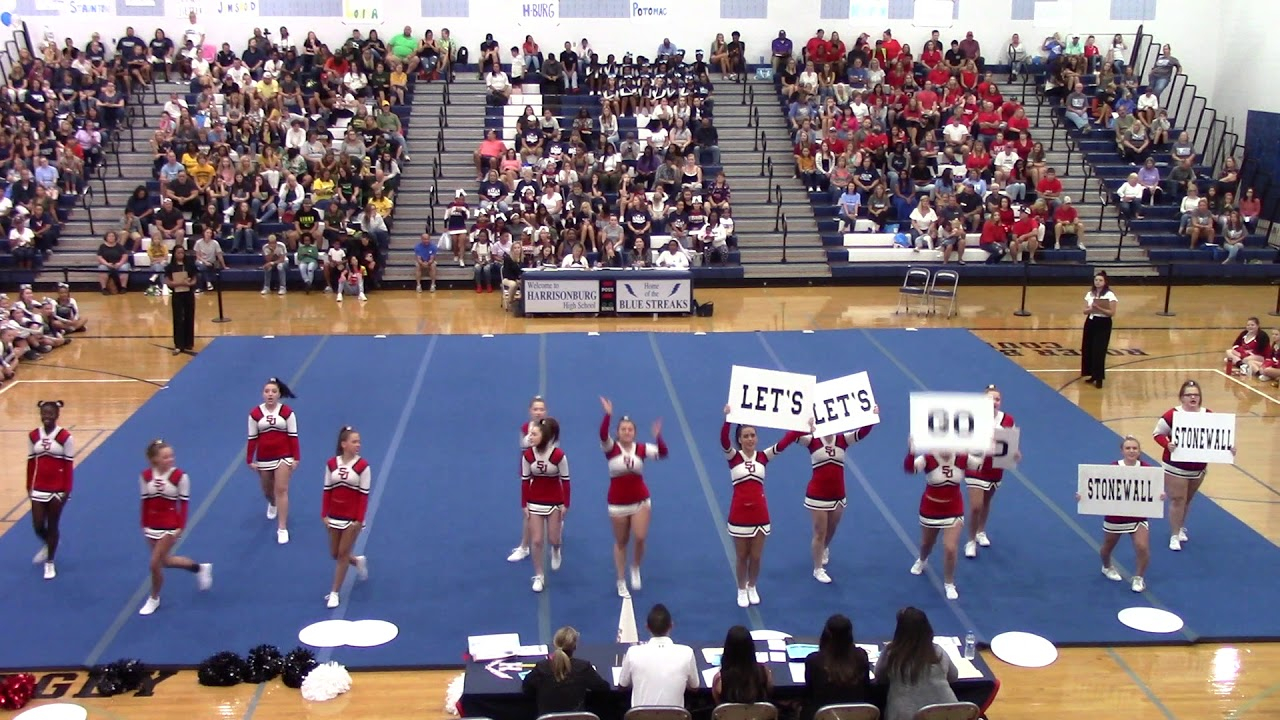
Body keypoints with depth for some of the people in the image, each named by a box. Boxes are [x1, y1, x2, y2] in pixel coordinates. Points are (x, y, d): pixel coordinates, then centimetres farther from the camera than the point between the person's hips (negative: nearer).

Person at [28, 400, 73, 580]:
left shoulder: (65, 437, -11)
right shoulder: (33, 436, 0)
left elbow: (69, 465, -9)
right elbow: (31, 463, 5)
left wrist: (67, 490, -10)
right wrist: (29, 487, 6)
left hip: (57, 489, -3)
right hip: (39, 489, 3)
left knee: (52, 526, 6)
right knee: (38, 525, 3)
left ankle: (50, 563, 20)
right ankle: (47, 545, 38)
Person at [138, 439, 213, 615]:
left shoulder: (180, 476, -16)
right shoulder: (146, 476, -5)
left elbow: (184, 503, -11)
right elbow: (145, 502, 4)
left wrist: (180, 527, -13)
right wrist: (144, 525, 6)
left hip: (170, 526, -5)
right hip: (152, 526, 5)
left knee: (155, 563, -3)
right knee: (165, 561, 15)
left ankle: (154, 599, 21)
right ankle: (200, 568, 40)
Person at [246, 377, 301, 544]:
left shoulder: (287, 412, -10)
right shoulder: (255, 414, -7)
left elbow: (293, 436, -6)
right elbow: (252, 438, -2)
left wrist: (296, 458, -7)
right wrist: (250, 460, -1)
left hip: (283, 456, -2)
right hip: (263, 458, 2)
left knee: (281, 490, -8)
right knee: (267, 490, 20)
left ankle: (282, 529, -4)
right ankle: (272, 504, 58)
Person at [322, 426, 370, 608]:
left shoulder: (362, 466, -12)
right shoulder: (331, 464, -2)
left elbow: (364, 494, -11)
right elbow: (327, 491, 2)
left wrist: (360, 519, -14)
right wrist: (324, 515, -2)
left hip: (352, 517, -4)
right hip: (335, 516, 4)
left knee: (343, 554, 2)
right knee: (335, 554, 12)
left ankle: (334, 593, 14)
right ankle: (358, 561, 43)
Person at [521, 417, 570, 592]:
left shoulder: (559, 455, -17)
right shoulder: (527, 455, -10)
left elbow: (565, 480, -9)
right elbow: (525, 480, -3)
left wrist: (565, 504, -8)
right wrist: (525, 504, -3)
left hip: (555, 502, -2)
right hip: (535, 502, 2)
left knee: (553, 539, 5)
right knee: (536, 541, 0)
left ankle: (555, 551, 43)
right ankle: (538, 577, 14)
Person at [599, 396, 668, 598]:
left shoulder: (641, 448, -4)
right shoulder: (611, 448, -8)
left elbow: (663, 453, -17)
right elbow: (603, 434, -27)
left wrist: (658, 436, -34)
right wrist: (608, 415, -40)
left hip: (640, 500, 1)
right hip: (618, 503, -1)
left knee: (640, 538, -12)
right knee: (621, 542, 11)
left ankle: (635, 569, 19)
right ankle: (621, 583, 26)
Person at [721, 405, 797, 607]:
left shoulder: (763, 456, 0)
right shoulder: (733, 457, -7)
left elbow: (784, 442, -11)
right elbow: (723, 440, -26)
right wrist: (727, 419, -44)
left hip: (760, 513, 2)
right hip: (739, 513, -2)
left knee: (756, 557, 11)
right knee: (742, 557, 10)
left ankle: (752, 588, 34)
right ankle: (742, 591, 30)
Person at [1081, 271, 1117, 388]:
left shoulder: (1110, 295, -9)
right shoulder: (1090, 294, 7)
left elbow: (1112, 313, -14)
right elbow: (1085, 311, 6)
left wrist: (1099, 308, -24)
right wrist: (1091, 308, -16)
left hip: (1103, 324, -6)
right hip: (1090, 322, 6)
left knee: (1099, 351, -8)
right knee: (1088, 349, 7)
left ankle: (1099, 378, -2)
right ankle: (1093, 375, 21)